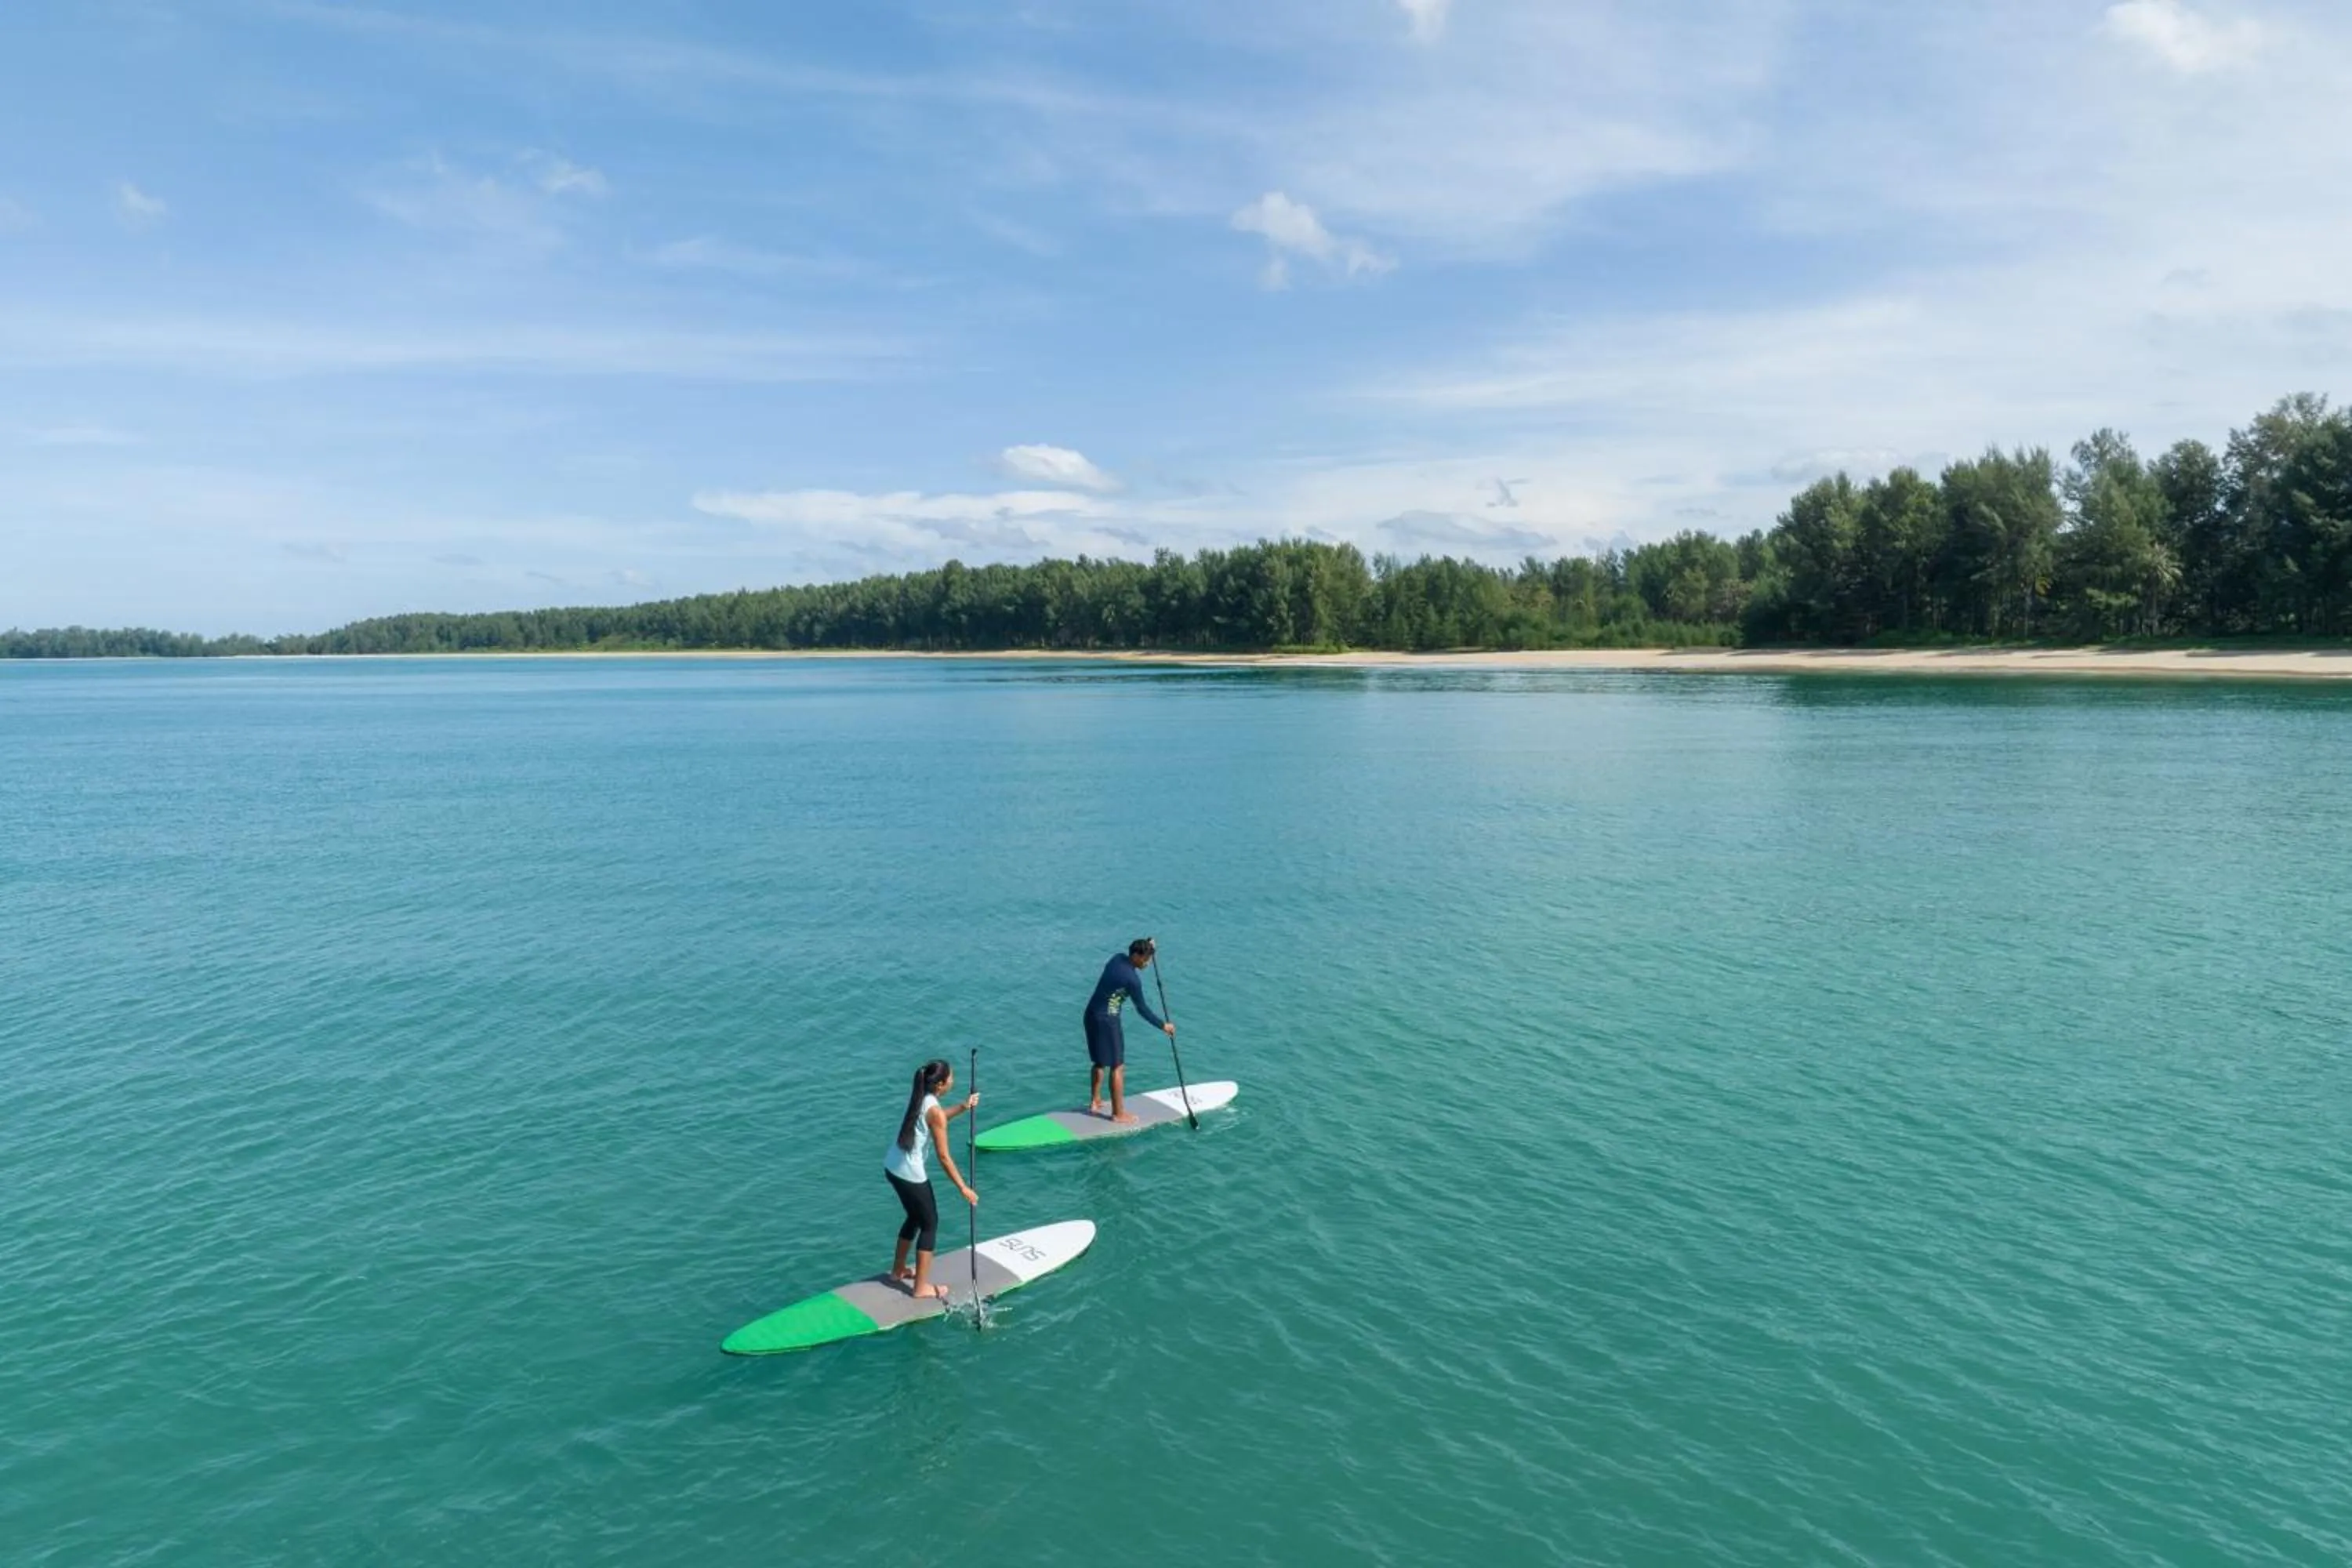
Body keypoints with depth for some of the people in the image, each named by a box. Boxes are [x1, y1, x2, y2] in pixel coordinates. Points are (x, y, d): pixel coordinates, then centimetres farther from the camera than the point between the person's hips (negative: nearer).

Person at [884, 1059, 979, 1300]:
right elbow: (944, 1158, -18)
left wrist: (962, 1108, 15)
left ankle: (898, 1271, 40)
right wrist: (964, 1188, -13)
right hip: (911, 1175, -8)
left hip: (892, 1167, 9)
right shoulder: (935, 1110, -21)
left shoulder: (919, 1098, 4)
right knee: (930, 1224, 7)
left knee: (915, 1218, 26)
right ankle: (921, 1288, 12)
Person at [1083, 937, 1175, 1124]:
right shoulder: (1132, 979, -21)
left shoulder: (1118, 958, 2)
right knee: (1117, 1067, 1)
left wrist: (1147, 946, 18)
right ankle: (1118, 1114, 6)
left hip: (1091, 1014, 9)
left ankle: (1094, 1103, 32)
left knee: (1100, 1062, 22)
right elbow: (1142, 1009, -12)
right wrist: (1163, 1025, -1)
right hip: (1107, 1020, -9)